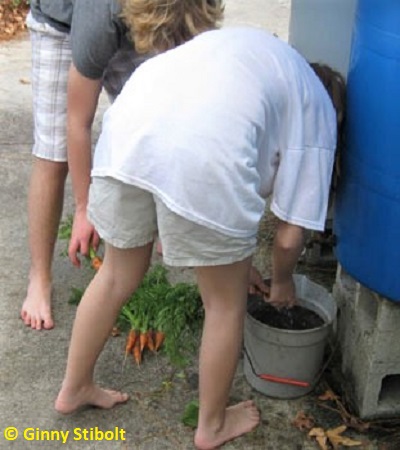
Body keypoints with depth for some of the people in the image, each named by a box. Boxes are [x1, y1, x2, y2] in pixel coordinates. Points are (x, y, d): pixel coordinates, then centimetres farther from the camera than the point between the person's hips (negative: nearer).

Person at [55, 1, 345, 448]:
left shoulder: (237, 46, 38)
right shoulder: (317, 110, 22)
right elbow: (289, 235, 19)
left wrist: (235, 261, 47)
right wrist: (282, 283, 40)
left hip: (126, 130, 6)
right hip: (203, 158, -5)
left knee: (117, 277, 30)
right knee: (226, 303, 21)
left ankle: (74, 389, 49)